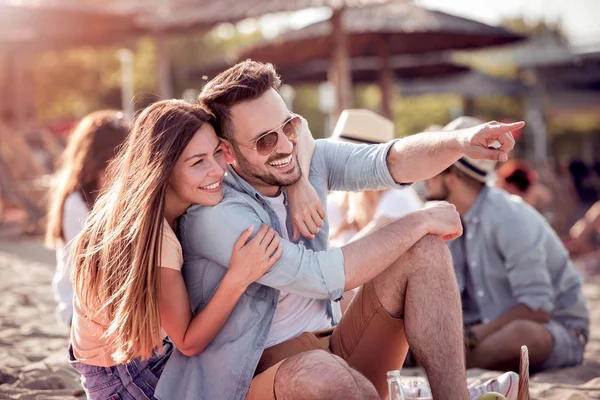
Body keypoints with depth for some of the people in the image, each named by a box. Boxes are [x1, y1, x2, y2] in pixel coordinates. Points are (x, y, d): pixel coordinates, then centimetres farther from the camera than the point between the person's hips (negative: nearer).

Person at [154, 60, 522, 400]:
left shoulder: (310, 159, 4)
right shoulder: (211, 214, -18)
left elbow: (391, 162, -10)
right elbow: (320, 276, -25)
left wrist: (461, 142, -31)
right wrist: (418, 222, -15)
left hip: (337, 353, 7)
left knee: (423, 248, -11)